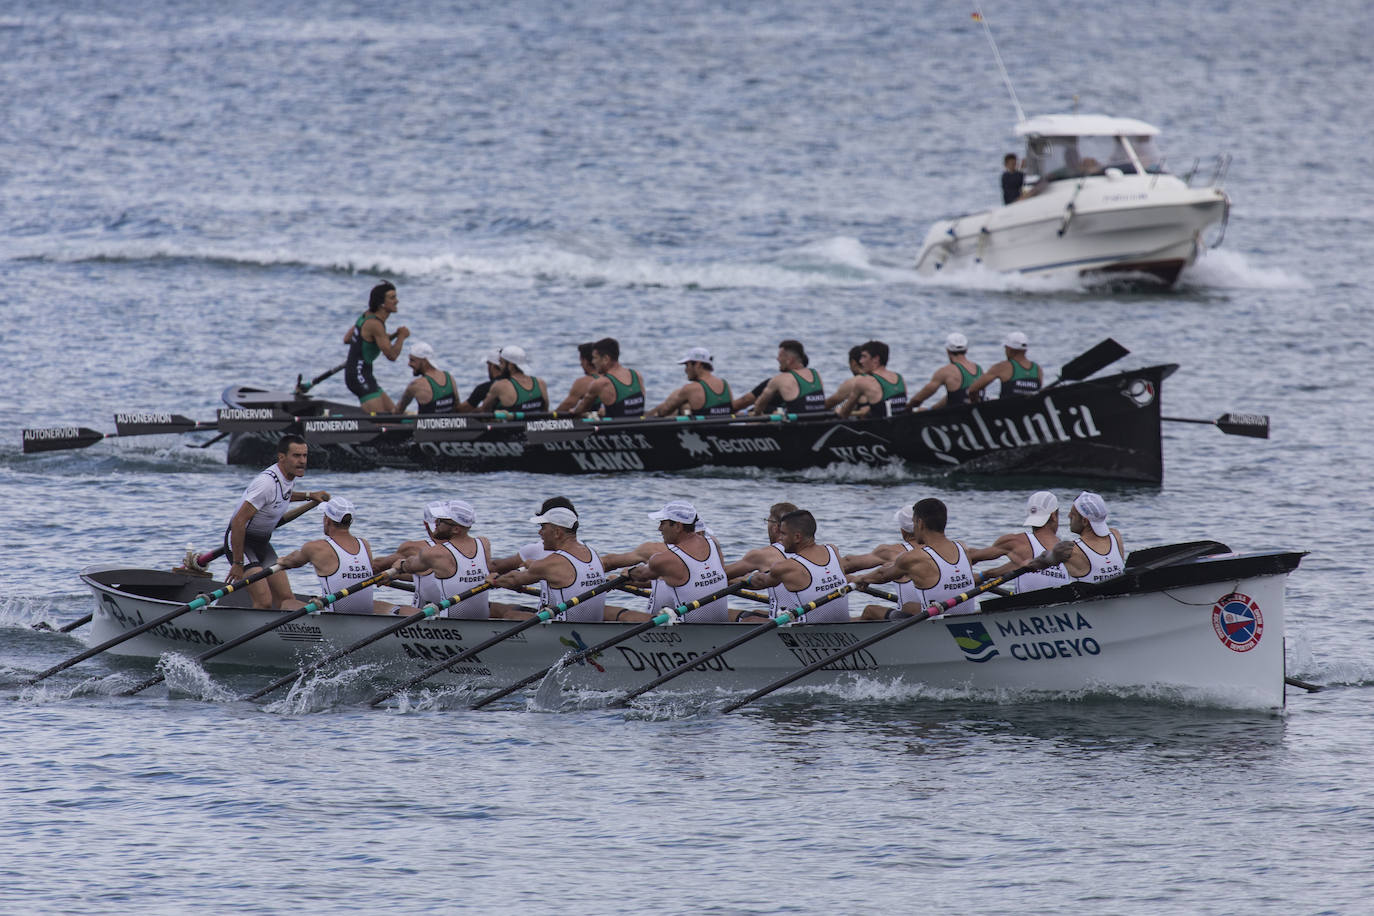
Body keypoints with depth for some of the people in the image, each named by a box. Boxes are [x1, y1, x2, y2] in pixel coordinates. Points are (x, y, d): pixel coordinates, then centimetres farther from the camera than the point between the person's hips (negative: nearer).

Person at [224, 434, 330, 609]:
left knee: (285, 599, 2)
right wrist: (238, 563, -25)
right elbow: (238, 522, -28)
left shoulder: (290, 476, 1)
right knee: (264, 602, -20)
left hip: (262, 542, 9)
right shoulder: (267, 483, -28)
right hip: (239, 541, -9)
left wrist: (308, 496, 18)